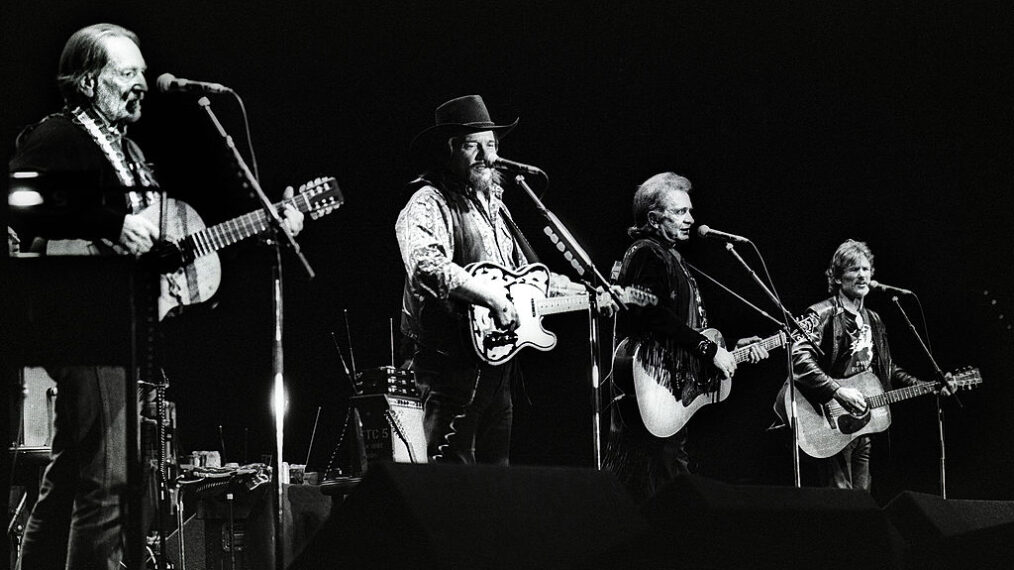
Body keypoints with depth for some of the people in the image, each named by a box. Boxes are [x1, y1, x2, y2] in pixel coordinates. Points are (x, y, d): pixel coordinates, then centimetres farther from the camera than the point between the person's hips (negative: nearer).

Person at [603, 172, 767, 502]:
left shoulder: (671, 258, 23)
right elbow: (653, 315, -23)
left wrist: (733, 349, 19)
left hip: (676, 391, 10)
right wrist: (710, 350, -19)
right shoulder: (644, 255, -8)